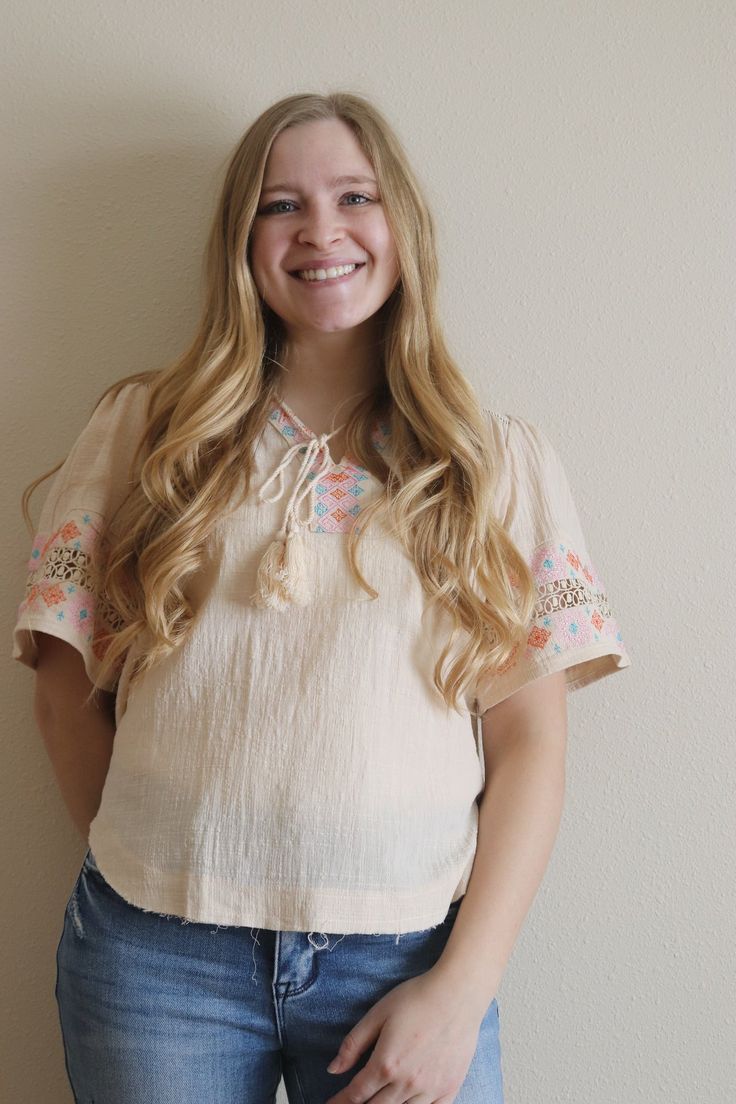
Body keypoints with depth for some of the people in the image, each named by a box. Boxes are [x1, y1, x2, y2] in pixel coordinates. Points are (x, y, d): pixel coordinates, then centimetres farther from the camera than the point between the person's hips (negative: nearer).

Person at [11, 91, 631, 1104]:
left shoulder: (505, 462, 2)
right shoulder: (145, 431, 2)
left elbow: (530, 740, -1)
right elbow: (67, 682, 5)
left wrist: (465, 985, -6)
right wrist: (143, 868, 3)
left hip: (407, 954, 0)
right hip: (159, 953, 1)